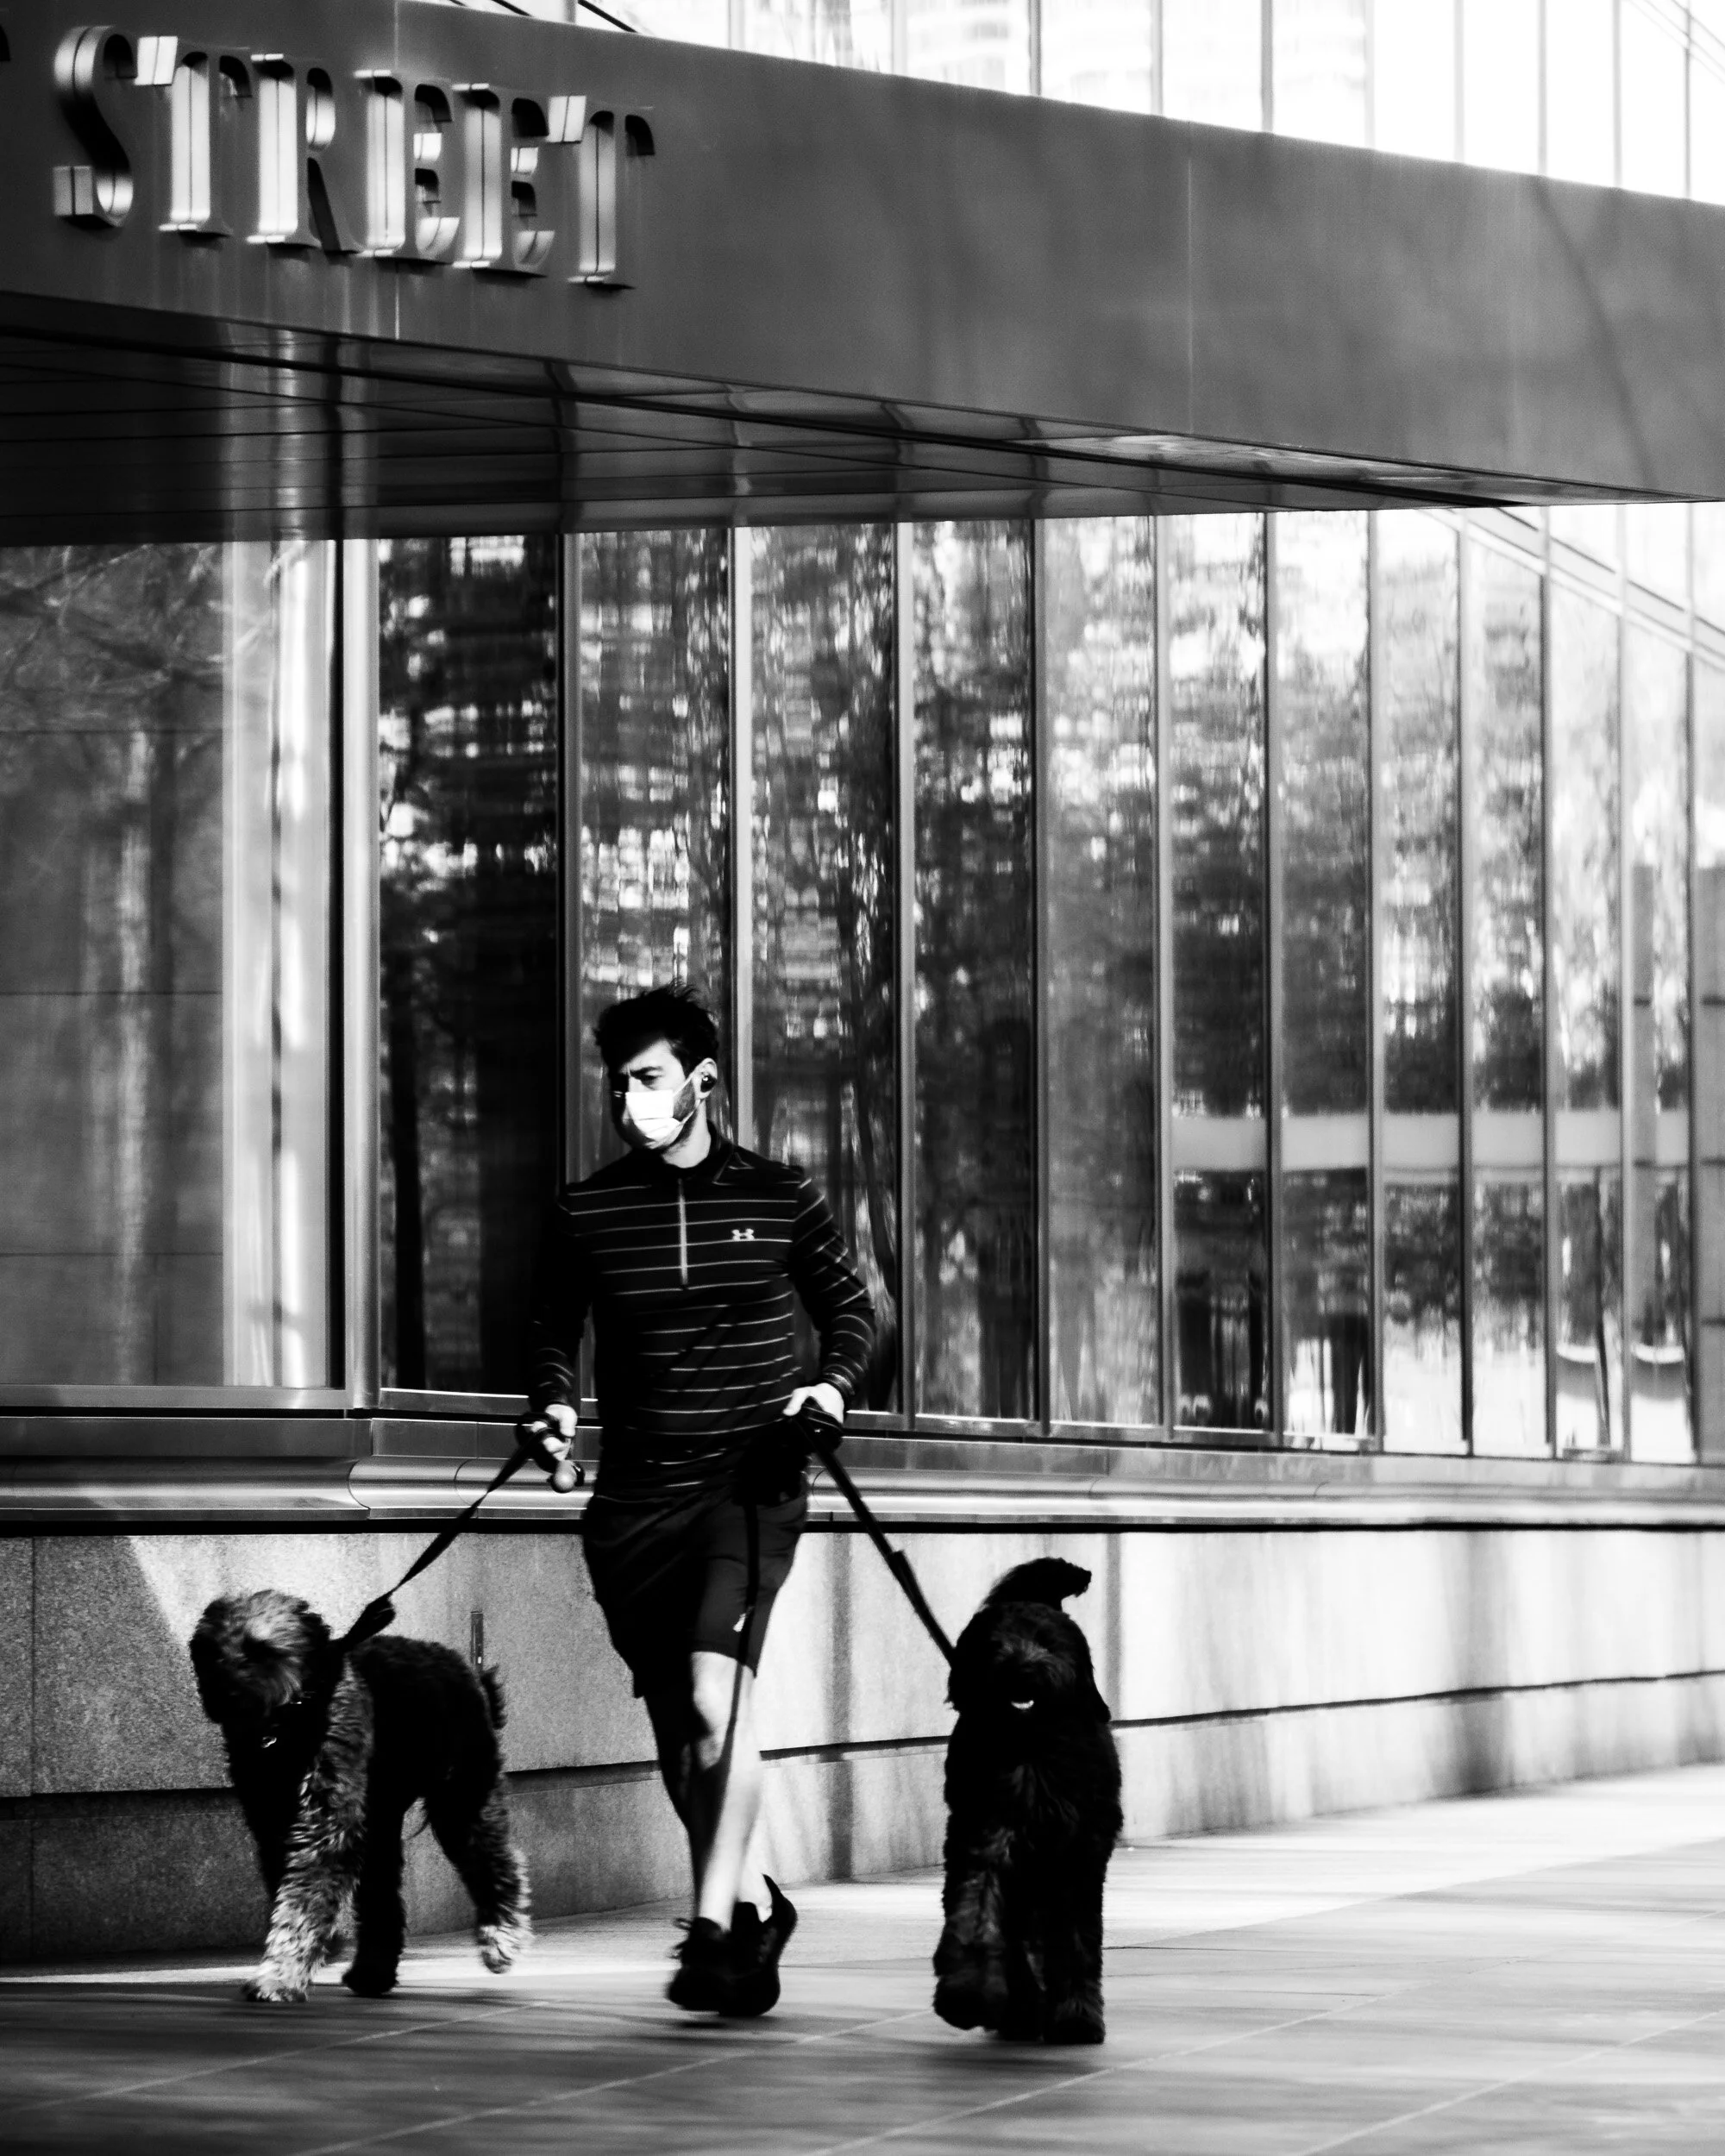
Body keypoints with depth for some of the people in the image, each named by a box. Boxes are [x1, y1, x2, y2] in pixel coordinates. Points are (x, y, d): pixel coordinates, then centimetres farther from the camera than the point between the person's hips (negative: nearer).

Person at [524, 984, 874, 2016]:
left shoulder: (782, 1197, 1)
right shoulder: (587, 1213, 4)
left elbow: (851, 1306, 13)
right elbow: (552, 1328, 16)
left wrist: (834, 1383, -5)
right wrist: (554, 1402, -3)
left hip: (752, 1476, -3)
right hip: (636, 1491, 3)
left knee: (716, 1689, -23)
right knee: (677, 1727, 8)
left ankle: (715, 1926, -23)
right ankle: (756, 1899, 29)